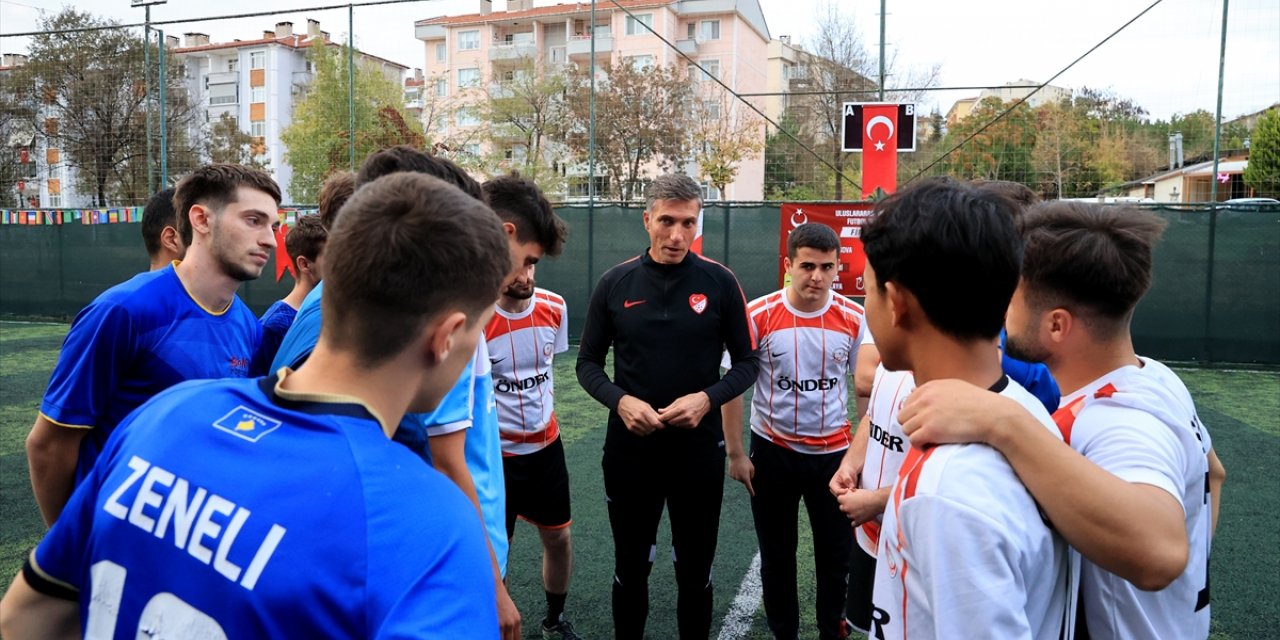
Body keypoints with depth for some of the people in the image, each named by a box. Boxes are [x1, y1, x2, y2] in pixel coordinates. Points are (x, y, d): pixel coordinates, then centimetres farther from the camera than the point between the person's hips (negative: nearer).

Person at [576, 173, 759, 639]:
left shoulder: (720, 282, -6)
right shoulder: (615, 283, -3)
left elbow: (746, 363, 0)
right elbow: (588, 363, 3)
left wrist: (707, 398, -18)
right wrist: (620, 401, -16)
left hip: (700, 447, 0)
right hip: (629, 447, 1)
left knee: (696, 569, 16)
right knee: (630, 566, 18)